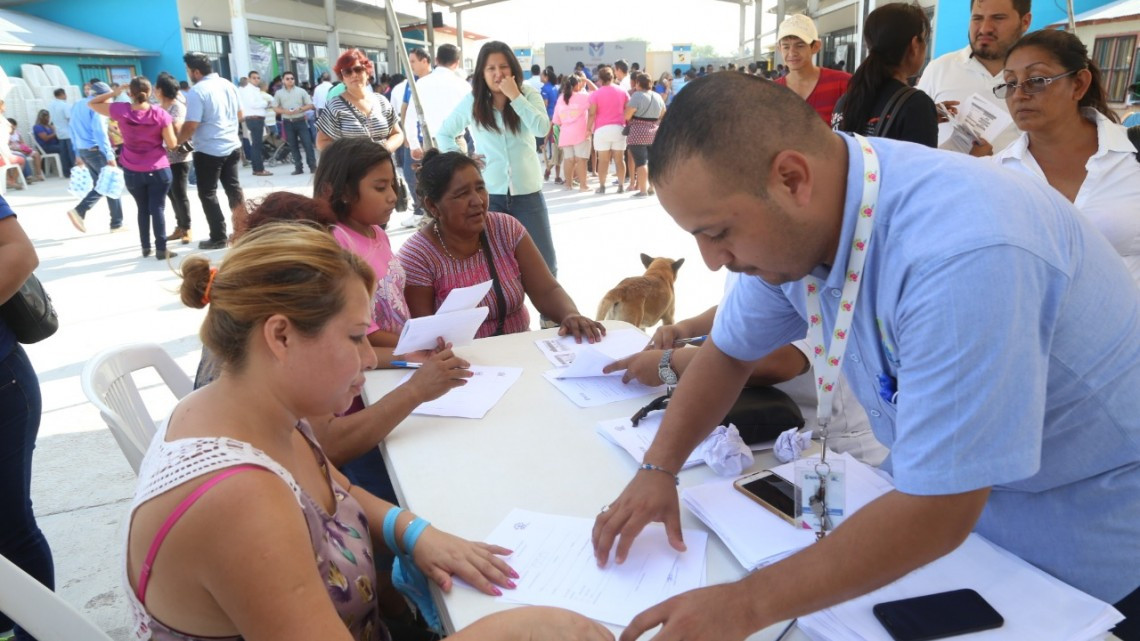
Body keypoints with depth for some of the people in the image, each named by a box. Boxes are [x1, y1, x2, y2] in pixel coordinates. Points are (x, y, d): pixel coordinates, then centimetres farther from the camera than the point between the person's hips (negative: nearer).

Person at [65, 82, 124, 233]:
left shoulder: (76, 105, 16)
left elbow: (74, 131, 18)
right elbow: (100, 132, -20)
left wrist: (78, 154, 21)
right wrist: (109, 155, -22)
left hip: (83, 150, 9)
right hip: (96, 150, -9)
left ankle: (79, 211, 0)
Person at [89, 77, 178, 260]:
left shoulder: (121, 110, -6)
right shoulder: (160, 114, -10)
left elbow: (92, 104, 8)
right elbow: (172, 144, -8)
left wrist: (114, 93, 5)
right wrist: (172, 126, 9)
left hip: (132, 172, 2)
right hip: (159, 170, -2)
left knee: (143, 209, 15)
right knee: (158, 208, 1)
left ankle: (146, 248, 19)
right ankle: (161, 249, -1)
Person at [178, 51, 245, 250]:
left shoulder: (197, 91, -17)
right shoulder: (228, 85, 6)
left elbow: (191, 126, -19)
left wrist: (177, 141, -3)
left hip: (208, 151, -7)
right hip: (232, 147, 7)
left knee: (208, 194, 4)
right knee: (233, 188, 15)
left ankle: (218, 237, 7)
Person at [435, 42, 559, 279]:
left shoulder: (529, 95, 0)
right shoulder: (471, 101, 1)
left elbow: (542, 129, -18)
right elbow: (444, 134, 11)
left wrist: (515, 97, -18)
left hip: (527, 191, 0)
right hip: (489, 193, 0)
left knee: (545, 263, 4)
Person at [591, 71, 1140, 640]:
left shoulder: (961, 258, -39)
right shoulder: (795, 222, -14)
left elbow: (934, 514, -36)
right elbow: (730, 351, 0)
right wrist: (658, 469, -12)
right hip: (934, 491, 6)